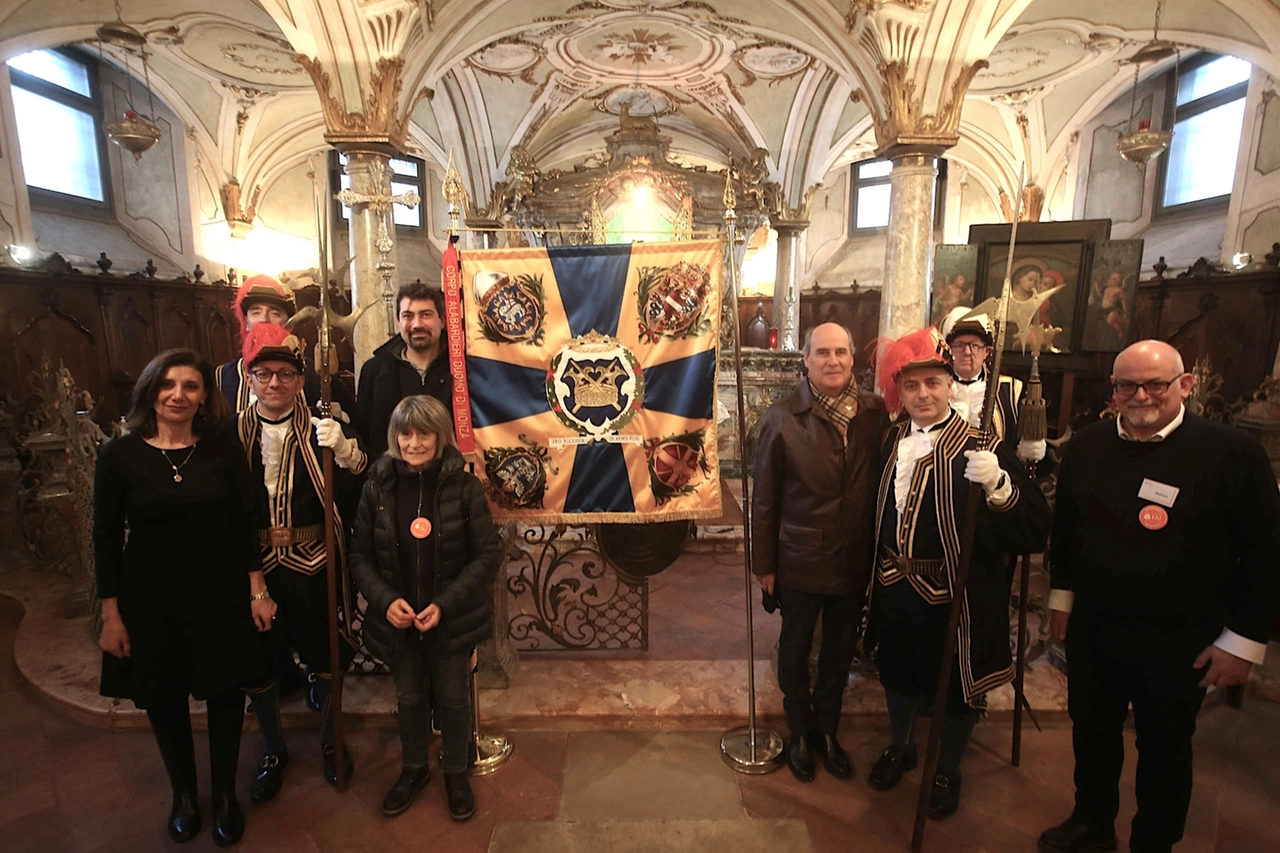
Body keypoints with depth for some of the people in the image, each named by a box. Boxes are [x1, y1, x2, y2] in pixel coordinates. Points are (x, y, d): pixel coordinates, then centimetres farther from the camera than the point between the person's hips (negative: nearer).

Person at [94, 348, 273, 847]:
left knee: (225, 695, 11)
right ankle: (183, 796, 41)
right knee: (164, 703, 16)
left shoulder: (222, 451, -6)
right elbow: (106, 539, -3)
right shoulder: (120, 455, -8)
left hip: (220, 596, 0)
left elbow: (243, 527, -1)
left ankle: (226, 795, 35)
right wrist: (111, 614, -3)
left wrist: (257, 591, -3)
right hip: (150, 600, 0)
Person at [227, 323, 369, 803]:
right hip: (254, 566, 1)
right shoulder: (233, 433, -2)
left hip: (314, 565, -1)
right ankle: (273, 751, 41)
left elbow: (357, 497, -13)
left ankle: (330, 741, 40)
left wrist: (346, 452, -31)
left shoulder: (322, 428, -6)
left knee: (326, 659, 13)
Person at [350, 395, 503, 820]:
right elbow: (360, 556, -1)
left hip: (452, 620, -2)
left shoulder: (463, 486, -15)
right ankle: (414, 768, 47)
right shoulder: (378, 487, -8)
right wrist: (386, 600, -16)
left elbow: (488, 554, -12)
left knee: (452, 697, 16)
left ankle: (455, 772, 41)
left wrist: (444, 605, -19)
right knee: (409, 698, 21)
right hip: (398, 620, 2)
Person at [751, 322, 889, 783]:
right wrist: (764, 563, -6)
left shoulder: (876, 412, -6)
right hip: (800, 560, -2)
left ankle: (827, 730, 45)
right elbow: (765, 498, -9)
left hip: (856, 561, 2)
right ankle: (799, 733, 42)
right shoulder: (782, 417, -12)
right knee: (795, 650, 17)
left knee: (840, 651, 20)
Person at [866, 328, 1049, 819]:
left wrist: (1000, 487, -37)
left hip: (955, 594, -4)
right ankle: (901, 746, 50)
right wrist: (877, 573, 1)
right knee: (898, 674, 23)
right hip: (896, 588, 4)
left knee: (956, 686, 17)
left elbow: (1035, 528, -22)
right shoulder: (892, 442, -1)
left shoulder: (982, 448, -16)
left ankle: (947, 770, 43)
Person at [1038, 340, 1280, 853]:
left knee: (1164, 749, 16)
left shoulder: (1231, 452, -13)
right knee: (1091, 733, 19)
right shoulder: (1087, 446, -1)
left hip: (1179, 643, -3)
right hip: (1090, 629, 4)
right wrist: (1061, 596, 12)